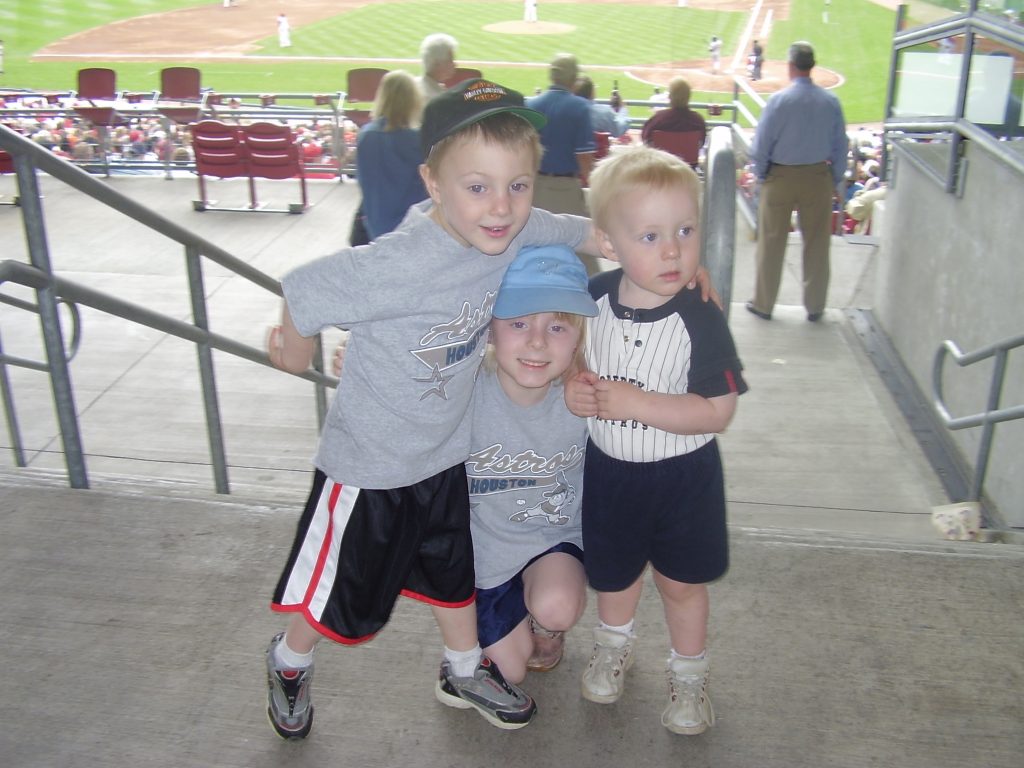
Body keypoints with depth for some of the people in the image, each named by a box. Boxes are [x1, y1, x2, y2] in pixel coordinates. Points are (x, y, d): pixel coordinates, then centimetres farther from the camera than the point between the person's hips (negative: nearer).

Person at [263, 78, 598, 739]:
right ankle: (291, 661, 47)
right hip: (370, 461, -5)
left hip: (448, 450, 6)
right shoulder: (398, 266, -36)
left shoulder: (520, 231, -16)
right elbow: (302, 293, -25)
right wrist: (296, 357, -6)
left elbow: (589, 233, 3)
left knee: (453, 570, 25)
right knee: (342, 596, 15)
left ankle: (464, 672, 51)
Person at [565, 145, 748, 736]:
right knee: (613, 570, 23)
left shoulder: (700, 319, -24)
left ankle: (690, 672, 42)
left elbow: (719, 411, -26)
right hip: (609, 468, 3)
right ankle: (616, 642, 53)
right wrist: (575, 388, -15)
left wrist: (634, 402, -32)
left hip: (682, 476, -3)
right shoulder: (593, 298, -12)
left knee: (682, 580, 16)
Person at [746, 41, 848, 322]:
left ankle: (763, 304, 20)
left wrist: (761, 176, 5)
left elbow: (761, 145, -10)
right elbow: (840, 146, 2)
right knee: (817, 245, 12)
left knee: (771, 244, 10)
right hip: (818, 177, 2)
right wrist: (836, 181, 13)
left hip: (781, 177, -2)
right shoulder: (830, 101, -4)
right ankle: (814, 307, 21)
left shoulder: (779, 100, -13)